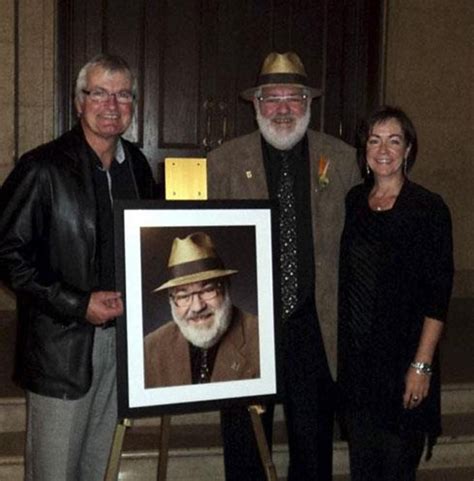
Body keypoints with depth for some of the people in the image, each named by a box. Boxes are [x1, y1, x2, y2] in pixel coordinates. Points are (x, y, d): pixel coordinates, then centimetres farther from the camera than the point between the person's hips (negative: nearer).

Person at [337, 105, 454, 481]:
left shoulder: (429, 208, -9)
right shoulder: (354, 201, 6)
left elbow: (438, 295, -11)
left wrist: (422, 364, -15)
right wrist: (339, 348, 9)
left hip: (402, 357, -4)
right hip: (355, 355, 5)